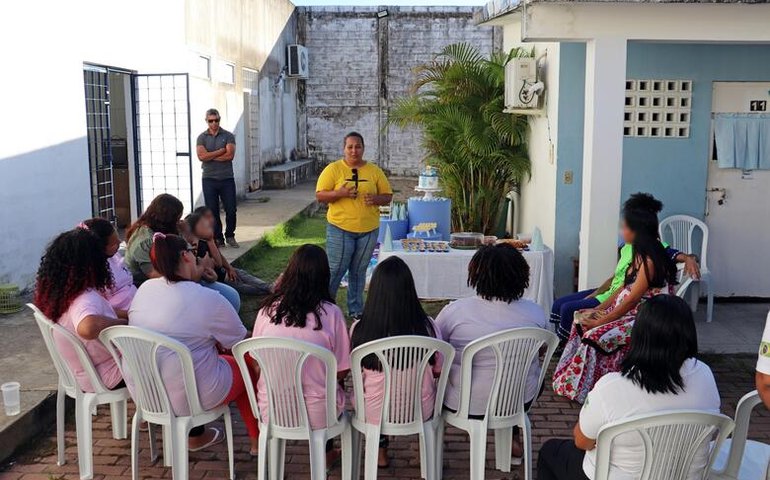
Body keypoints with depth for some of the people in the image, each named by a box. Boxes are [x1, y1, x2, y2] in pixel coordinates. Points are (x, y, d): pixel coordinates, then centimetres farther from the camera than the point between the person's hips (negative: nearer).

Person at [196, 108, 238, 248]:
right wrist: (221, 151, -10)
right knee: (212, 211, 3)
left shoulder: (228, 136, 3)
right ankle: (217, 238, 13)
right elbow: (201, 156, -10)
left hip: (227, 179, -1)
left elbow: (230, 155, -12)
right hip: (209, 179, 1)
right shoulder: (202, 138, 5)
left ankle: (230, 236, 18)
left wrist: (210, 156, -9)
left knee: (231, 210, 1)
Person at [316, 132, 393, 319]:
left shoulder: (374, 171, 7)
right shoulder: (333, 169, -1)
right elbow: (320, 195, -4)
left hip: (368, 230, 3)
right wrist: (340, 193, -21)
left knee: (359, 272, 12)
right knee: (334, 271, -2)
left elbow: (388, 196, 10)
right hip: (340, 229, -3)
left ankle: (356, 310, 23)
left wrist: (376, 199, -13)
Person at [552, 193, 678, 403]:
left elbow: (631, 300, -22)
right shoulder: (641, 254, 8)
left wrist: (600, 321, -16)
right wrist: (598, 309, 6)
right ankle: (574, 381, 11)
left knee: (595, 335, -23)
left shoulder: (651, 260, -23)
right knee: (582, 323, 5)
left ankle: (584, 388, -5)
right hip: (630, 312, 10)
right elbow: (624, 288, 13)